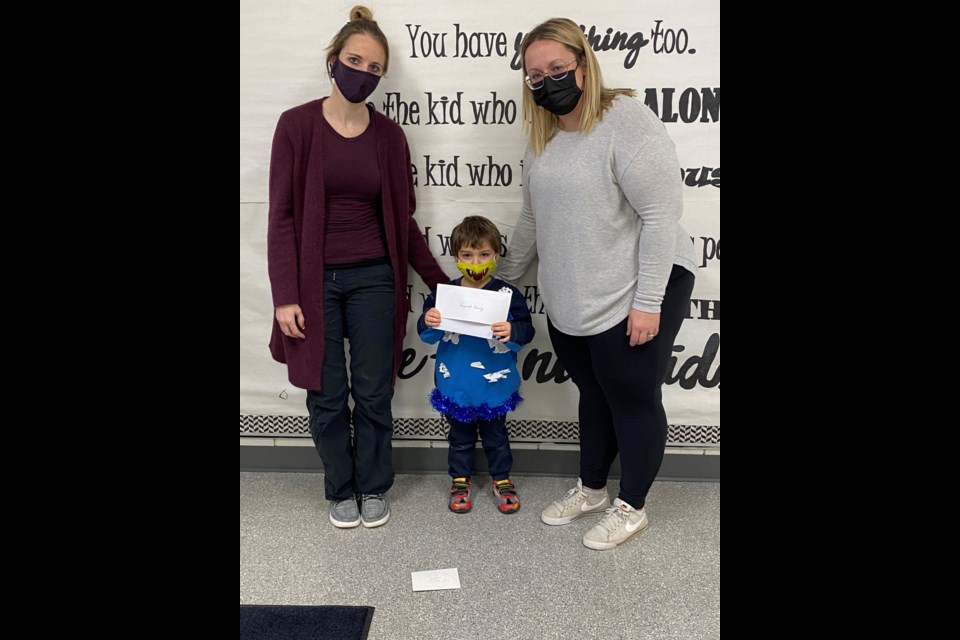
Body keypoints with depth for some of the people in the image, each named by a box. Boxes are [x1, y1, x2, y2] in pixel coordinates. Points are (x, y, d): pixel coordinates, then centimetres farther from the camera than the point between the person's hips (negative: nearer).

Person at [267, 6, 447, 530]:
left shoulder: (389, 136, 2)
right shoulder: (297, 125, -4)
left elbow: (402, 218, 8)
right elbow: (282, 215, -5)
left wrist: (437, 280, 7)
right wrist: (285, 296, -10)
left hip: (373, 280, 2)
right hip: (315, 281, -1)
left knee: (373, 392, 8)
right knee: (326, 395, 7)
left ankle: (374, 487, 29)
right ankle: (341, 490, 29)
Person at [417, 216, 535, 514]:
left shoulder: (507, 294, -11)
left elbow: (526, 331, -13)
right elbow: (428, 337, -2)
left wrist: (512, 331, -33)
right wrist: (428, 323, -24)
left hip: (494, 385, -1)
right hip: (455, 385, 1)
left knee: (496, 435, 18)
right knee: (460, 436, 19)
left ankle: (502, 479, 36)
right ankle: (460, 480, 36)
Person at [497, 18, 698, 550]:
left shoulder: (624, 119, -15)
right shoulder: (542, 137, 9)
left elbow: (662, 212, -19)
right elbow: (533, 217, 19)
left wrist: (647, 302, -20)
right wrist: (504, 279, 22)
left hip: (632, 297, -7)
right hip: (570, 303, 7)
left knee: (632, 400, 8)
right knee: (594, 394, 19)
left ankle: (631, 508, 27)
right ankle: (591, 489, 38)